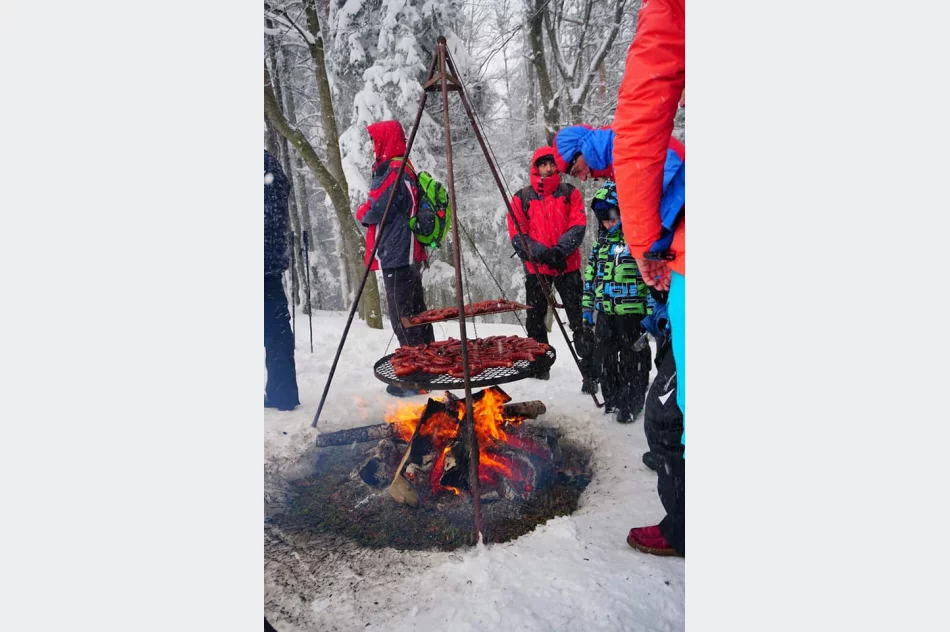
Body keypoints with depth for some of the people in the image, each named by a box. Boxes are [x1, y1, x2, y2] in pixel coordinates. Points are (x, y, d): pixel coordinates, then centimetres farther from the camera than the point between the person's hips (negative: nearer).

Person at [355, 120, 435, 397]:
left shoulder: (394, 170, -14)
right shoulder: (403, 168, 17)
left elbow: (375, 211, -15)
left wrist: (360, 211, 4)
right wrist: (368, 211, 6)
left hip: (396, 256, -10)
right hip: (408, 255, 10)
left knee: (403, 319, -6)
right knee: (414, 316, 15)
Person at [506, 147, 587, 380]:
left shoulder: (570, 193, 7)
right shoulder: (521, 198, 6)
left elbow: (578, 226, -2)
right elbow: (516, 233, -1)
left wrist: (561, 250, -18)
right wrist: (541, 253, -15)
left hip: (567, 266, -1)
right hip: (536, 267, 1)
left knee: (579, 318, -3)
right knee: (535, 319, 8)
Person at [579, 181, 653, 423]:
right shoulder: (602, 242, 11)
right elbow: (590, 275, 16)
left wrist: (653, 312, -17)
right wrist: (587, 307, 15)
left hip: (633, 312, -7)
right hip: (605, 313, 7)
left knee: (632, 360, 6)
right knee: (604, 358, 14)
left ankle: (631, 405, 21)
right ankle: (612, 400, 30)